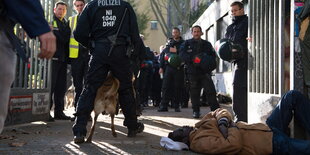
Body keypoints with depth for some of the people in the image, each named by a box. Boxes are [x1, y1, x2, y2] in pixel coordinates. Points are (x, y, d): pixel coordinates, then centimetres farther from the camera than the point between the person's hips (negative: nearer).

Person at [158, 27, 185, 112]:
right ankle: (164, 106, 0)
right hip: (168, 67, 2)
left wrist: (176, 51, -13)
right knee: (166, 86, -2)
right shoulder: (169, 42, 14)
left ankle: (177, 106, 9)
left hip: (179, 68, -2)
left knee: (178, 88, 0)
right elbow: (163, 54, 14)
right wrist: (161, 67, 8)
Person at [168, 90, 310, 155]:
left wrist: (223, 122, -9)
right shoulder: (201, 143, -22)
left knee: (293, 96, 10)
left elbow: (220, 112, 14)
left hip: (266, 129, 10)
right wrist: (232, 126, -15)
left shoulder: (200, 127, 6)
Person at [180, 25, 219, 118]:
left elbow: (213, 56, 11)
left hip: (205, 72, 0)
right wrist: (193, 59, -17)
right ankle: (196, 111, 15)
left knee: (211, 91, -8)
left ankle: (215, 110, -5)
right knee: (194, 93, 4)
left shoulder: (207, 44, 15)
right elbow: (183, 55, -3)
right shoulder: (187, 44, 10)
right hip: (193, 72, 0)